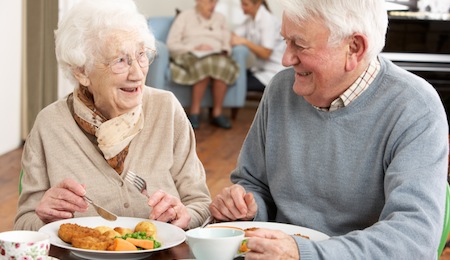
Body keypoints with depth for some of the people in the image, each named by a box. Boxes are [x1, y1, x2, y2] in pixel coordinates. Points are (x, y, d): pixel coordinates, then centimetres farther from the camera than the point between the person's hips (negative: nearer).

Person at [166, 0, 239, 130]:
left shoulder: (220, 18, 22)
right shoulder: (185, 16, 11)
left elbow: (227, 45, 15)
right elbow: (172, 44, 0)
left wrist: (224, 51, -9)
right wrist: (195, 48, -13)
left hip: (217, 56, 3)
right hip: (191, 56, -3)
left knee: (223, 66, -36)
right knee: (205, 65, -40)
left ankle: (217, 112, -27)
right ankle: (195, 111, -29)